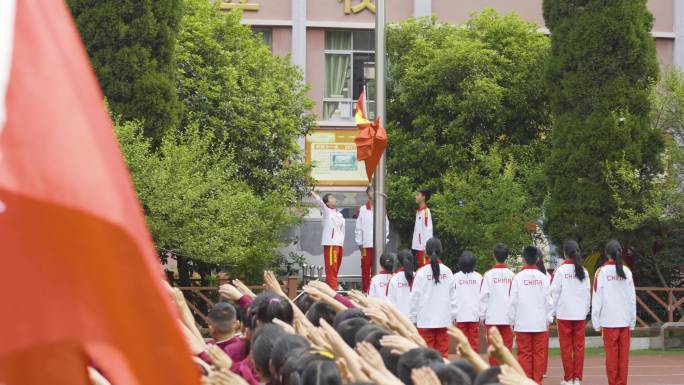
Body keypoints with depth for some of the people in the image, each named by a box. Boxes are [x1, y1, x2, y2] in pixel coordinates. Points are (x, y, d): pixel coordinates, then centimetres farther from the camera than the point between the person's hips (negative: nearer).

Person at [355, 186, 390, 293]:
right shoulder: (362, 210, 3)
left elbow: (386, 227, 11)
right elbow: (358, 228, 3)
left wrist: (384, 241, 2)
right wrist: (360, 244, -1)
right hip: (366, 245, -1)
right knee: (365, 269, -1)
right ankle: (365, 291, 4)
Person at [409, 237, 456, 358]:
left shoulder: (421, 272, -7)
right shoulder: (448, 272, 0)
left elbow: (415, 297, -4)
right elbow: (452, 297, 4)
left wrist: (412, 318, 4)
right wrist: (452, 316, 13)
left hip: (425, 320, -2)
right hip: (444, 319, 2)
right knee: (443, 351, 5)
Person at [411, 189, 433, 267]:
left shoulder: (426, 211, -11)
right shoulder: (418, 211, 15)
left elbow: (428, 231, -15)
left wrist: (426, 248, -18)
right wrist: (414, 246, 14)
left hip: (423, 247, -9)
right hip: (418, 246, 9)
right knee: (420, 267, 9)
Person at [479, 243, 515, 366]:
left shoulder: (488, 275, -6)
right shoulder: (512, 275, -3)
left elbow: (483, 297, -5)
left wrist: (482, 316, 4)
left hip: (492, 317, -1)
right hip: (508, 317, 1)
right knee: (507, 346, 4)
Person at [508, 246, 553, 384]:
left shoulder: (518, 278, -6)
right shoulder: (543, 278, -1)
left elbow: (513, 301, -4)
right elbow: (548, 301, 3)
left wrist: (512, 320, 6)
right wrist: (549, 318, 14)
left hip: (522, 323, -2)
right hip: (540, 323, 2)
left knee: (524, 353, 1)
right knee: (539, 353, 5)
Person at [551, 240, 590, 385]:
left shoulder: (561, 270, -7)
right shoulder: (583, 271, 3)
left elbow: (555, 292, -6)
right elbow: (588, 292, 7)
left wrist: (553, 311, 4)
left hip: (564, 314, -3)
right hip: (580, 314, 3)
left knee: (566, 347, 2)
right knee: (579, 346, 5)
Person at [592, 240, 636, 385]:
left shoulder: (602, 272, -5)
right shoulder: (627, 271, 2)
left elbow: (597, 298, -6)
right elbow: (632, 298, 4)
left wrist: (596, 321, 0)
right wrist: (633, 321, 11)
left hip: (609, 320, -2)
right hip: (626, 320, 2)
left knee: (611, 354, 1)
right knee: (624, 354, 6)